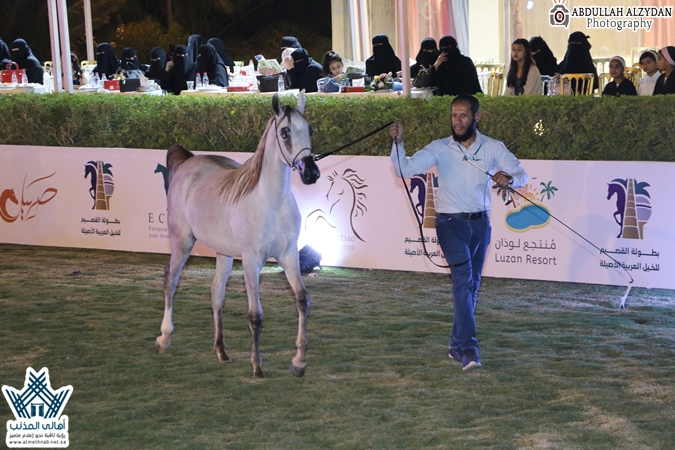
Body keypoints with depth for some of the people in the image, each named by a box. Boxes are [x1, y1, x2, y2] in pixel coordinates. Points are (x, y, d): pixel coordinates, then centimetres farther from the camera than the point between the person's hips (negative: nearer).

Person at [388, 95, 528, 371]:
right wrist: (398, 143, -25)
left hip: (480, 223, 3)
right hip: (451, 223, -3)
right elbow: (405, 169, -9)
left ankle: (457, 346, 24)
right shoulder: (440, 149, -3)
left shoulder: (492, 148, 1)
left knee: (472, 285, 11)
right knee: (463, 279, -19)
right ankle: (468, 349, -24)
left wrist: (509, 178, -23)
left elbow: (522, 176, 0)